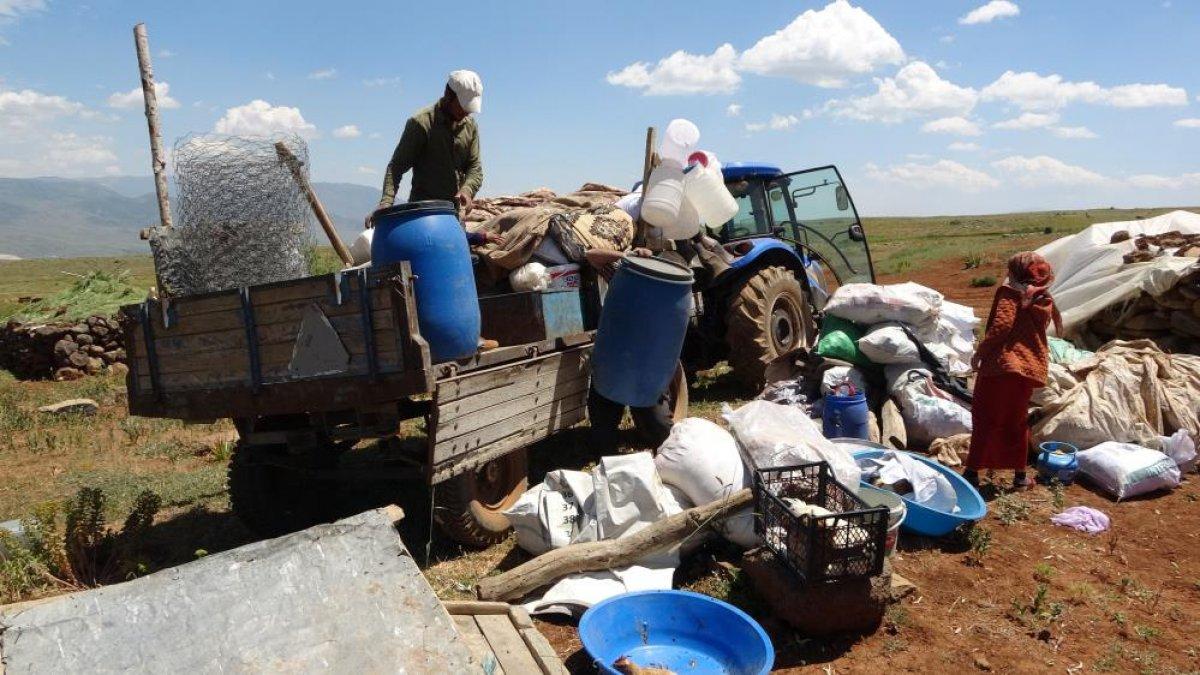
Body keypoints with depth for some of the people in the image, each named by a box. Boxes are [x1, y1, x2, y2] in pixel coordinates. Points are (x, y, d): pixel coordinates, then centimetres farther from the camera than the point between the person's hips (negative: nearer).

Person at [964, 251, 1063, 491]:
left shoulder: (1010, 292, -5)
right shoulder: (1045, 301, 15)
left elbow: (1002, 325, -18)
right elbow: (1037, 333, 20)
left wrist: (979, 352, -12)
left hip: (1001, 363, -6)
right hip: (1030, 368, 6)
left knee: (984, 420, 0)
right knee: (1017, 422, 18)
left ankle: (973, 472, -2)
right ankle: (1020, 475, 22)